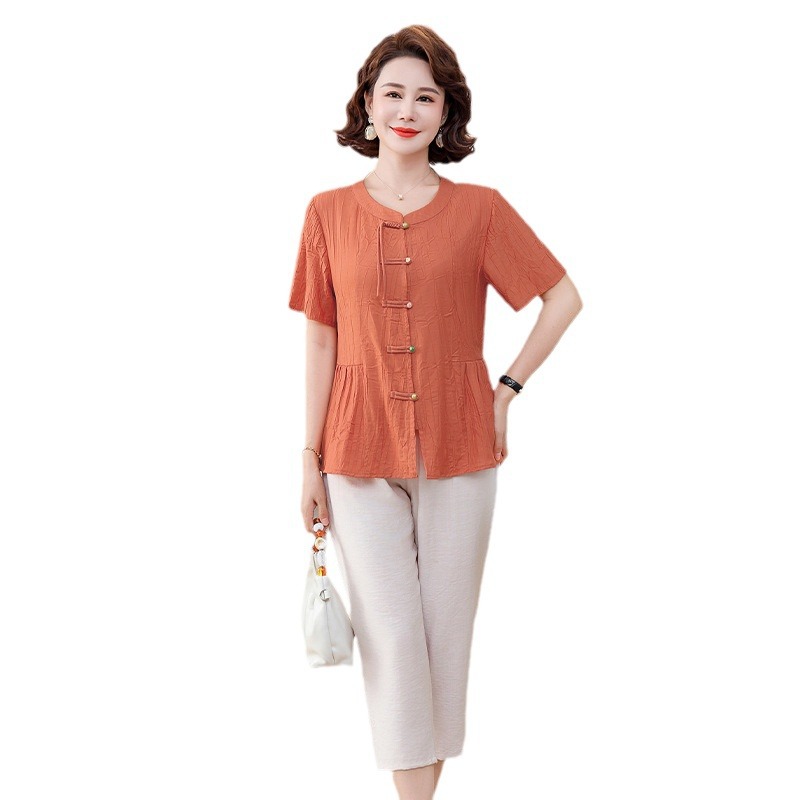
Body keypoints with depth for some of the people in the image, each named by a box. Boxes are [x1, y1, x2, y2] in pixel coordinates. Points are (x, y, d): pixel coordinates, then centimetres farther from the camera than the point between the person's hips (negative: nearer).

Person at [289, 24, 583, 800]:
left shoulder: (480, 209, -1)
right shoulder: (329, 212, 2)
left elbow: (564, 297, 6)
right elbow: (321, 340, 3)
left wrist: (510, 386, 0)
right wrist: (311, 455, 1)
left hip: (458, 447, 0)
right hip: (360, 448, 0)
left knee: (446, 623, 8)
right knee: (390, 630, 0)